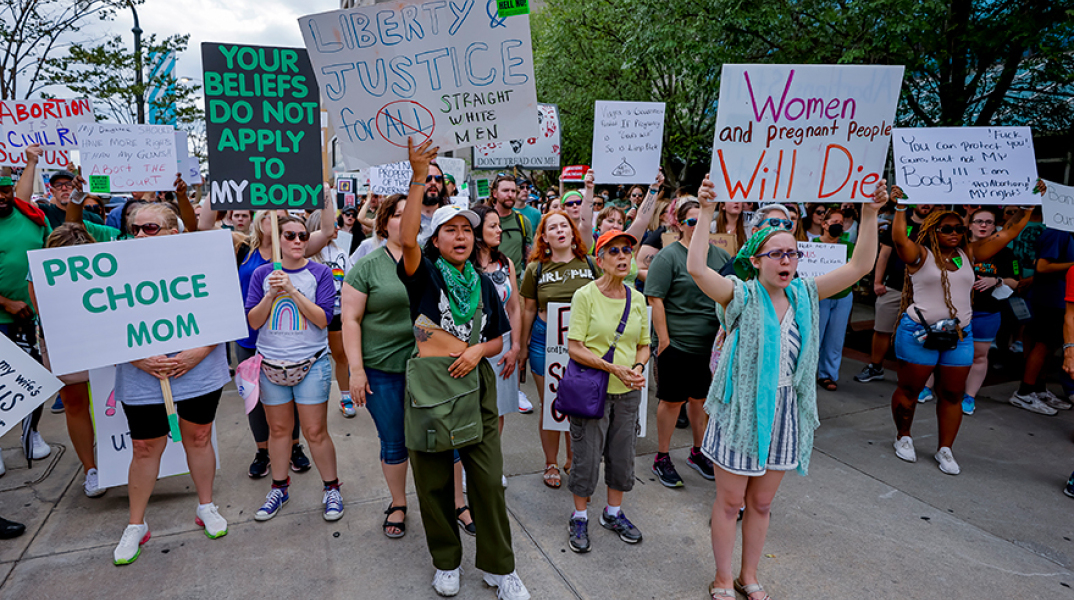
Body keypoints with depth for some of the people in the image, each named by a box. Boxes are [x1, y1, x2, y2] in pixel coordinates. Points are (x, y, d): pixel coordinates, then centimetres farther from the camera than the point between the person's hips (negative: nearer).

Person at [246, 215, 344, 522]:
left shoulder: (320, 273, -3)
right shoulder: (262, 274, 4)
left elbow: (323, 319, -12)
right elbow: (253, 321, -1)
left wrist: (293, 290, -20)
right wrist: (272, 294, -16)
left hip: (311, 364, -2)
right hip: (271, 364, 3)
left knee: (316, 432, 0)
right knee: (278, 429, 13)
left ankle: (332, 488, 19)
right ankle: (279, 488, 32)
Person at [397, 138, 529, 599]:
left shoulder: (483, 283, 10)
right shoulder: (425, 275, -1)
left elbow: (498, 339, 15)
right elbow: (407, 238, -22)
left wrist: (478, 350, -7)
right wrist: (419, 178, -29)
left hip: (475, 381, 2)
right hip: (428, 382, -2)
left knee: (487, 478, 5)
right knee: (433, 480, 10)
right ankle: (446, 561, 31)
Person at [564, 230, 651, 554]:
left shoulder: (637, 299, 4)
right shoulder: (585, 296, -10)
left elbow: (644, 345, 12)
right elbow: (574, 348, -14)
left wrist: (637, 367, -9)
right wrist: (613, 367, -23)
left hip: (628, 392, 5)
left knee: (623, 454, 15)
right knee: (587, 455, 5)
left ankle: (613, 512, 36)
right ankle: (580, 517, 27)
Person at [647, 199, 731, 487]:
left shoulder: (720, 255, 8)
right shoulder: (669, 256, -9)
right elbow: (656, 299, -12)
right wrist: (663, 338, -15)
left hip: (712, 344, 5)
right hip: (678, 344, -5)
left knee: (700, 398, 17)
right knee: (672, 400, 5)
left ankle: (699, 452, 35)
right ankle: (662, 458, 21)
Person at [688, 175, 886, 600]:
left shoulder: (804, 295, 1)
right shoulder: (742, 296, -13)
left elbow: (860, 266, -2)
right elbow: (696, 267, -30)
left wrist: (870, 213, -10)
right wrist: (706, 211, -34)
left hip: (784, 414, 5)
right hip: (740, 411, -4)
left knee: (761, 503, 19)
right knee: (730, 502, 10)